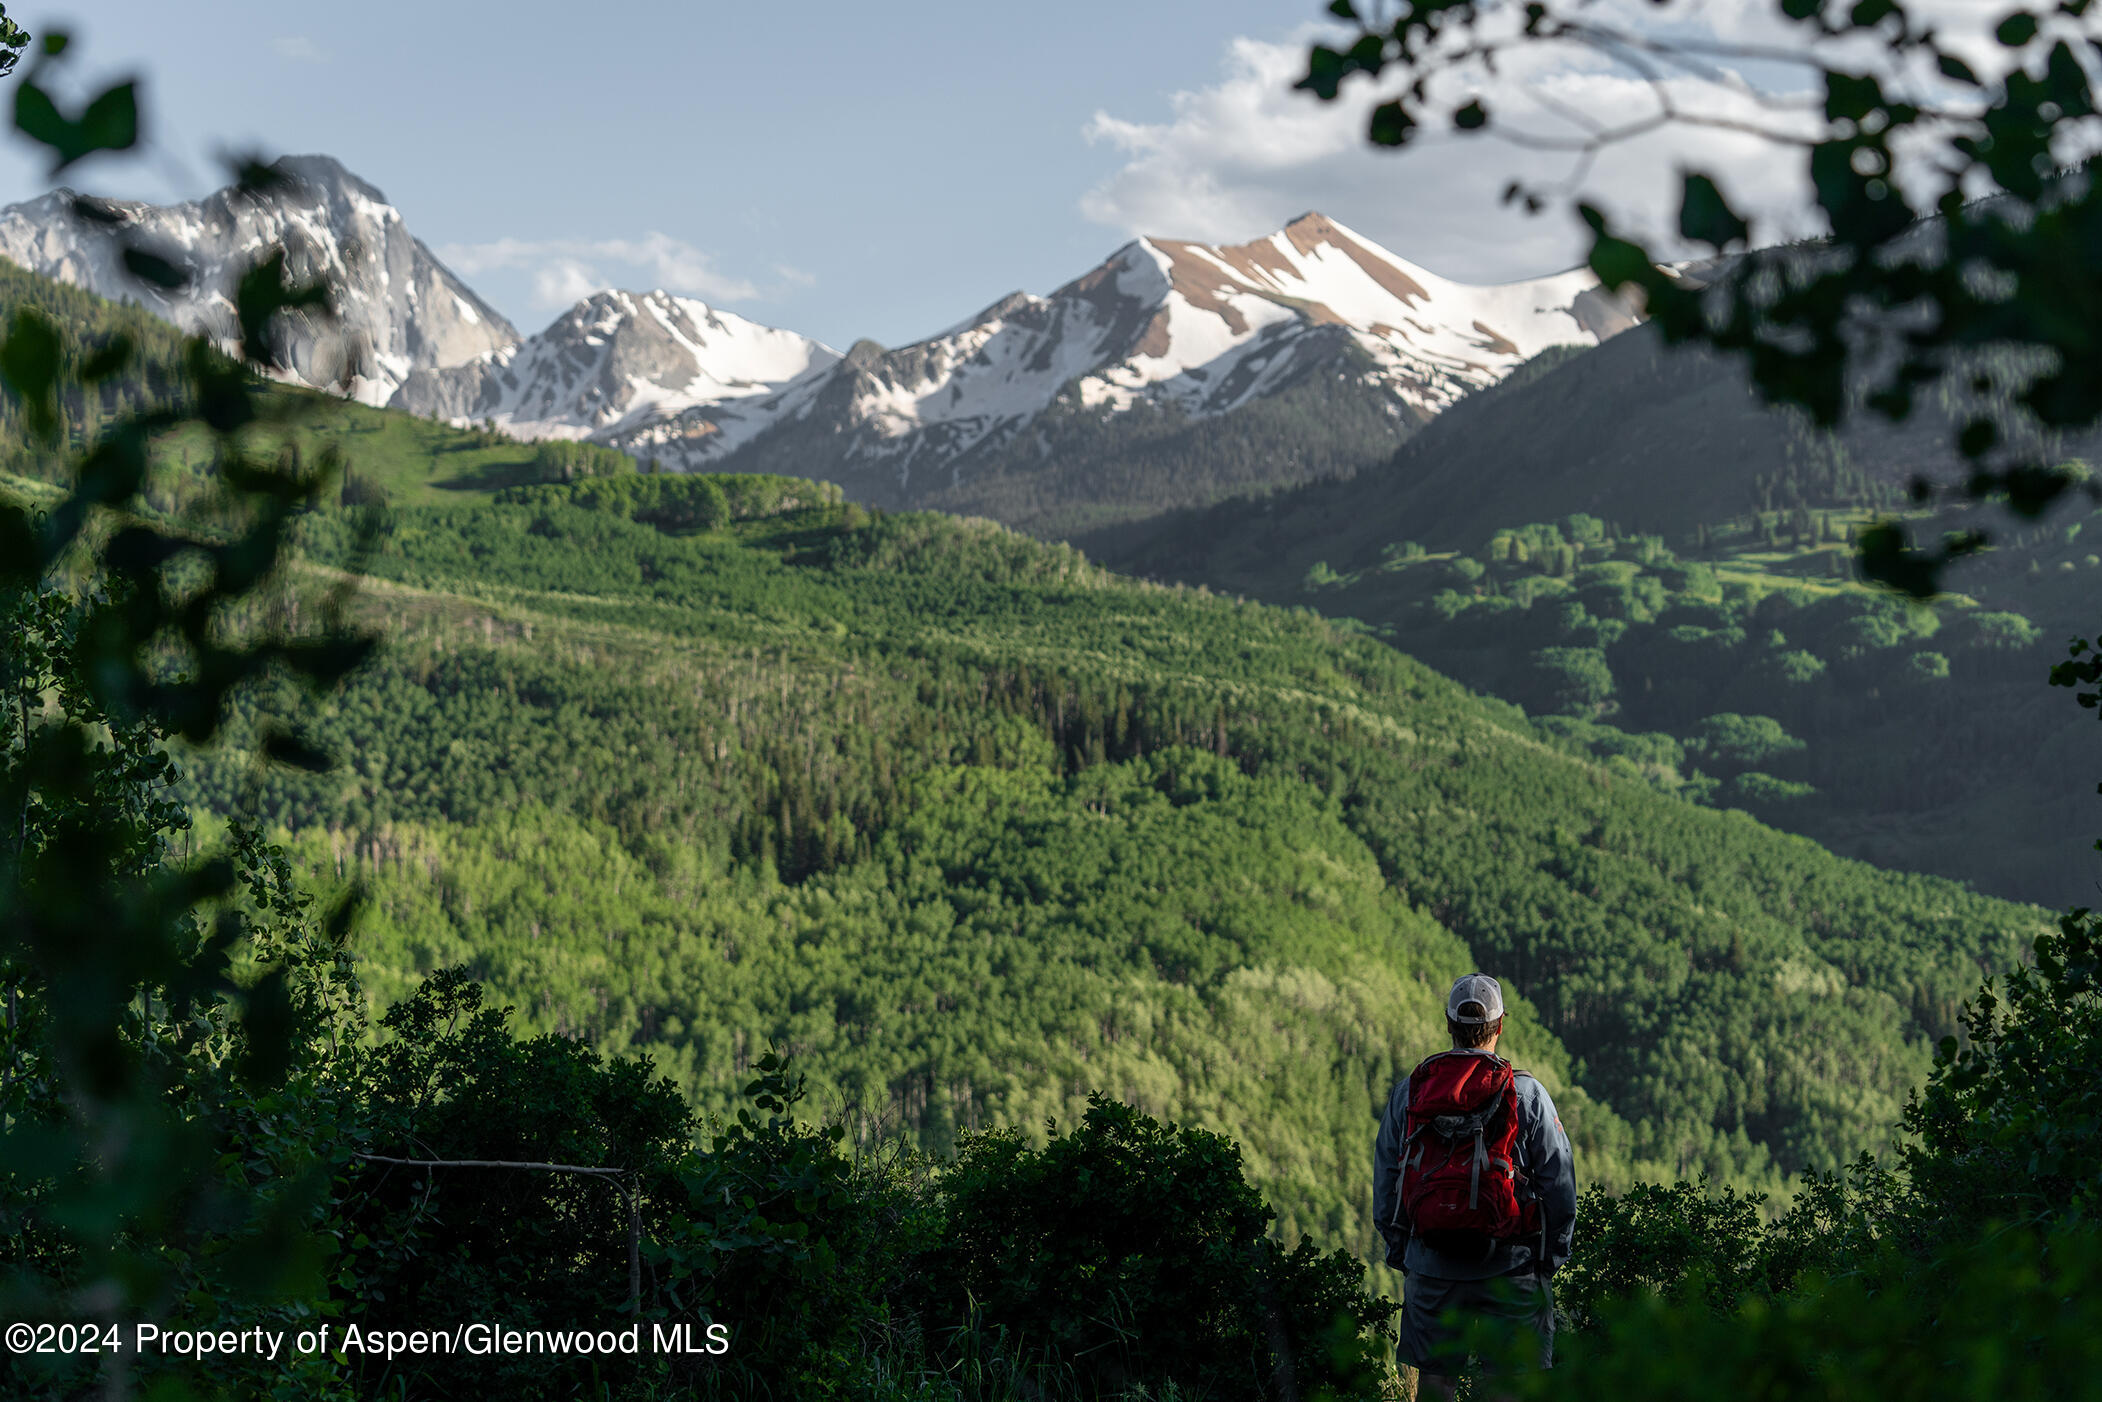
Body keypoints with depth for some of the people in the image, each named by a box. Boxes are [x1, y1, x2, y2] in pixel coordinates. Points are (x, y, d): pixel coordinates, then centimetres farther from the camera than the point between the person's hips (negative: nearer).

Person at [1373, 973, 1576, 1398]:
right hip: (1508, 1265, -2)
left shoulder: (1408, 1092, 2)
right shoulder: (1526, 1093, -6)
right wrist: (1552, 1255, 7)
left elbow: (1385, 1180, 8)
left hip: (1431, 1267, 2)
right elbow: (1559, 1182, -4)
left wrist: (1399, 1250, 17)